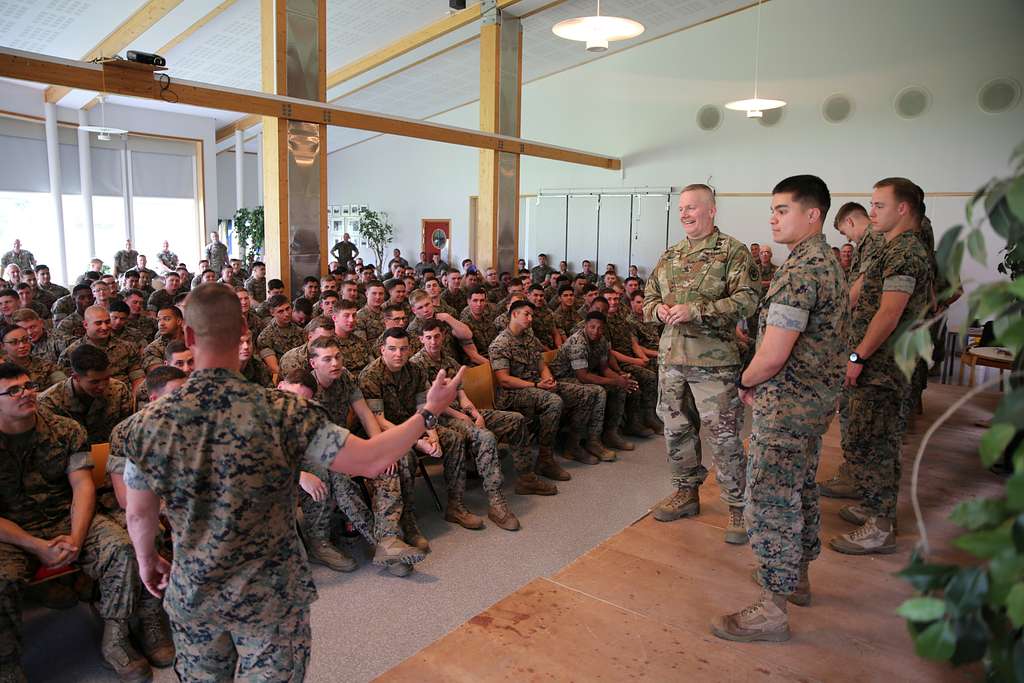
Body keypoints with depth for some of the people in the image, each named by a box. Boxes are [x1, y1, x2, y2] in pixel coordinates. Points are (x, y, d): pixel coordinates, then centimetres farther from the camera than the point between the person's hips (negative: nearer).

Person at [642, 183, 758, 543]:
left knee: (724, 435, 0)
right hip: (671, 355, 6)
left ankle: (738, 506, 15)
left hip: (713, 360, -6)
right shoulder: (670, 255, 14)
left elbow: (746, 300, -15)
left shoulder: (732, 251, -5)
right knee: (676, 428, 14)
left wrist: (695, 310, -22)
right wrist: (659, 309, -5)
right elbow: (648, 297, 18)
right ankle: (686, 492, 31)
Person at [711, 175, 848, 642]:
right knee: (801, 490, 21)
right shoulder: (830, 262, 12)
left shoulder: (798, 271, -21)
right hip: (818, 398, 11)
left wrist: (745, 382, -5)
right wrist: (757, 380, 13)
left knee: (770, 502, -3)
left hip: (786, 403, -10)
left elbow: (772, 356, -25)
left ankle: (772, 610, 7)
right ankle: (796, 577, 37)